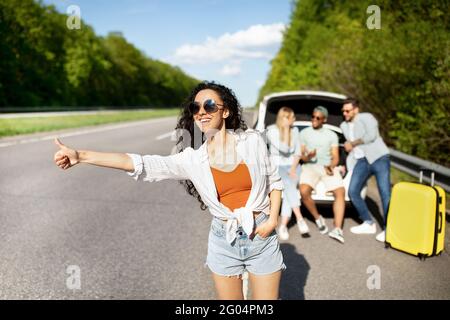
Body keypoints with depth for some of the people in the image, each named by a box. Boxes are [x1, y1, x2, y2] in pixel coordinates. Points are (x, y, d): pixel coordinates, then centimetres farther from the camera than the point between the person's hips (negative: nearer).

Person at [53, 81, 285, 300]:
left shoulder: (252, 141, -7)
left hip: (262, 237, -1)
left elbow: (274, 181, 5)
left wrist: (273, 219, -9)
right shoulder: (192, 159, -6)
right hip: (224, 240, 1)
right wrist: (81, 156, -21)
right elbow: (142, 164, -15)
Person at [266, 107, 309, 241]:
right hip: (277, 166, -3)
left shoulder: (295, 130, 4)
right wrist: (286, 129, -17)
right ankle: (300, 219, -37)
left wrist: (294, 169, -8)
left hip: (292, 166, 3)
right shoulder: (272, 131, -8)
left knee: (290, 189, -23)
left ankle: (283, 226, -23)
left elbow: (297, 152, 6)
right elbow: (284, 149, -18)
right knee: (289, 186, -32)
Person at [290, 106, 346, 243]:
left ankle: (338, 229, -27)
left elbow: (335, 157, 7)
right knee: (304, 191, -28)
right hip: (310, 166, -1)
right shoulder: (304, 133, 12)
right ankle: (318, 218, -4)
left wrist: (331, 166, -15)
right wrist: (307, 157, -17)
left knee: (340, 192, -24)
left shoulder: (331, 135, 14)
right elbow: (300, 155, 7)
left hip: (328, 167, 1)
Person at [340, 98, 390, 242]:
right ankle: (369, 224, 9)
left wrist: (353, 143, -7)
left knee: (385, 193, -13)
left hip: (379, 157, -7)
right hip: (362, 161, 7)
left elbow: (371, 135, -16)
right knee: (353, 192, -4)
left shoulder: (366, 117, -1)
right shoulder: (344, 126, 20)